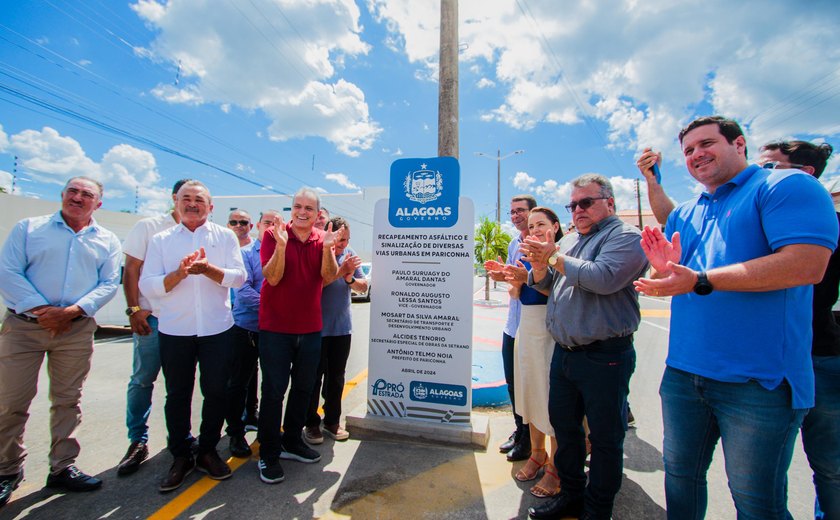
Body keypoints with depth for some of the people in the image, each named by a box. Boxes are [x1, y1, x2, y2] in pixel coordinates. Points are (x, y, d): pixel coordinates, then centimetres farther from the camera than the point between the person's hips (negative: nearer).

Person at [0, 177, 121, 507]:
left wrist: (73, 310, -13)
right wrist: (40, 309, -15)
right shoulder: (28, 228, 6)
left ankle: (62, 468, 21)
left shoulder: (108, 241, 8)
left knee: (67, 401, 8)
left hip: (77, 329, 1)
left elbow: (109, 284, 1)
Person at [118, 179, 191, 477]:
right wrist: (134, 309, -7)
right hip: (153, 317, -2)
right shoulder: (149, 226, 1)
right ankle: (138, 441, 23)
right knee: (142, 379, 5)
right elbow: (131, 269, -1)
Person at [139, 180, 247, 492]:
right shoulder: (161, 240, 6)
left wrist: (208, 269, -23)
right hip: (174, 330, 1)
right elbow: (148, 286, -3)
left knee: (216, 391, 7)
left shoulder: (225, 236, 4)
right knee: (177, 394, 11)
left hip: (217, 329, -1)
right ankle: (180, 457, 30)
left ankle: (207, 451, 28)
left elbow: (239, 277, -7)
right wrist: (179, 273, -20)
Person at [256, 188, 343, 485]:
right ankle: (268, 454, 21)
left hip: (310, 327, 4)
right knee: (274, 390, 4)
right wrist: (281, 244, -27)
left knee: (304, 387, 15)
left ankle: (292, 442, 34)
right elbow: (273, 278, -15)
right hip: (275, 327, -4)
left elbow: (329, 276, -8)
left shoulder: (323, 239, 4)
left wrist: (327, 247, -23)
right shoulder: (273, 234, -6)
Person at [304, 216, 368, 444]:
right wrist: (341, 271, -24)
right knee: (314, 376, 8)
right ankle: (311, 423, 26)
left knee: (336, 377, 15)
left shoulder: (350, 254, 5)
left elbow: (363, 287, 6)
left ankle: (332, 421, 31)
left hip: (342, 326, 5)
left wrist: (350, 279, -14)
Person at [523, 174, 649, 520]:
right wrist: (539, 266, -6)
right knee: (564, 426, 18)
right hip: (563, 353, 7)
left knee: (604, 437, 9)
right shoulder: (568, 242, 15)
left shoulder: (625, 236, -7)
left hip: (604, 357, -7)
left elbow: (604, 277, -24)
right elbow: (545, 286, 16)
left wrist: (554, 258, -13)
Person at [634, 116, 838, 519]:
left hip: (758, 380, -5)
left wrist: (700, 281, -21)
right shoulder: (682, 215, 13)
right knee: (679, 477, 20)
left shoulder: (786, 186, -5)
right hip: (682, 373, 6)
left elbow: (807, 265, -21)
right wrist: (665, 270, -9)